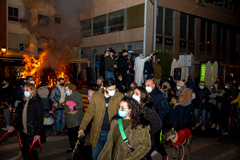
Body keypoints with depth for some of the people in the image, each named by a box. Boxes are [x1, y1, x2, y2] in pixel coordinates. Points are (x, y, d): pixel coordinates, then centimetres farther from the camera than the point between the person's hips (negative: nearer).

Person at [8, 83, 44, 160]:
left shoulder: (37, 102, -13)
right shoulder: (26, 101, 11)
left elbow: (40, 119, -17)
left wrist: (38, 133, -24)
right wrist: (13, 126, 21)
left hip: (32, 133, -8)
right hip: (24, 132, 8)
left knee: (28, 152, -4)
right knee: (24, 151, 14)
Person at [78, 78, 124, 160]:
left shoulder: (120, 97, -8)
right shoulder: (96, 97, -4)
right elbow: (89, 113, 2)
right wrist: (82, 127, 1)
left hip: (110, 132, -1)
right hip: (97, 132, 2)